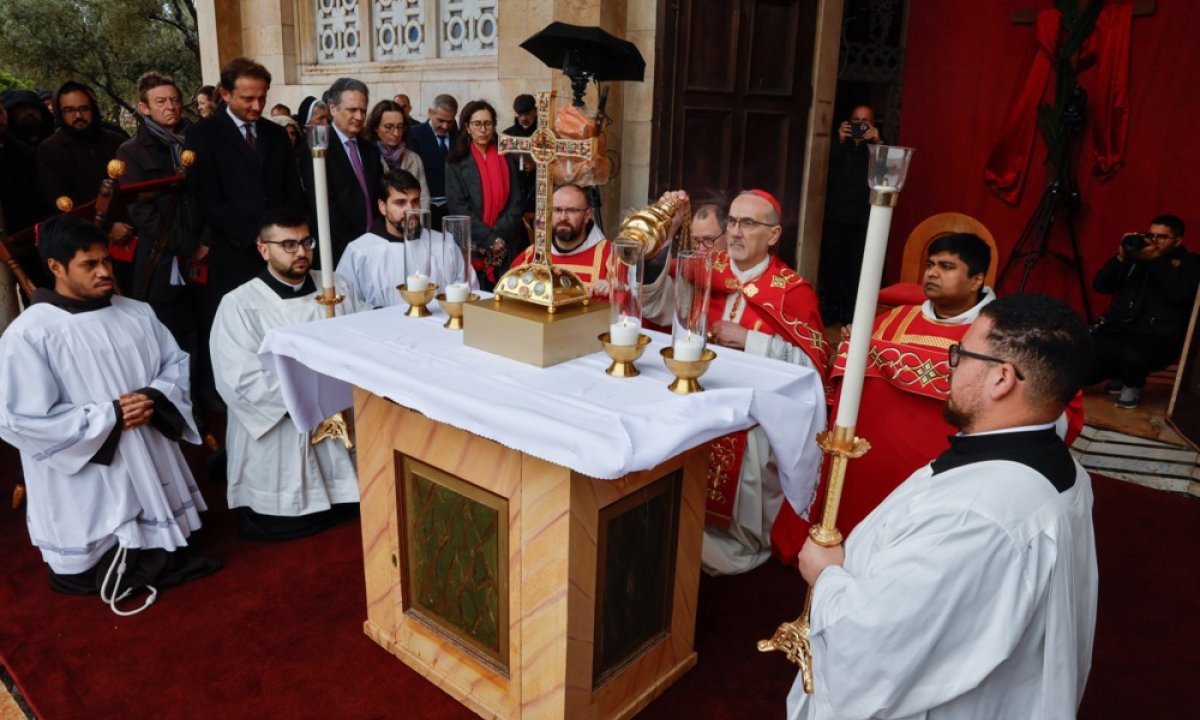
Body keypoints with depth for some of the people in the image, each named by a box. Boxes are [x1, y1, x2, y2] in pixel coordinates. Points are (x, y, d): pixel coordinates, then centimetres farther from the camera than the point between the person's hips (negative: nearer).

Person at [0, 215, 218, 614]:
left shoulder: (137, 313, 3)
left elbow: (177, 363, 9)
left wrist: (154, 398, -13)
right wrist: (110, 416, -18)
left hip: (150, 461, 5)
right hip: (87, 485, -5)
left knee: (159, 551, 16)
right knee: (95, 575, 5)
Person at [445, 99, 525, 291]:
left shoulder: (507, 158, 11)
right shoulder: (456, 162, 4)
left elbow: (515, 202, 4)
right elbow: (459, 207, -4)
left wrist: (499, 235, -10)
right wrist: (489, 239, -13)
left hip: (508, 246, 2)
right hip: (472, 246, -2)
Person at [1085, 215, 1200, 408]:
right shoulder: (1136, 258, 16)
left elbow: (1180, 294, -15)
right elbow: (1100, 286, 9)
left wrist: (1156, 259, -14)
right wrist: (1120, 257, -3)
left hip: (1157, 339, -4)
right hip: (1117, 331, 4)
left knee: (1131, 356, -40)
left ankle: (1133, 385, -2)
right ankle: (1120, 373, 17)